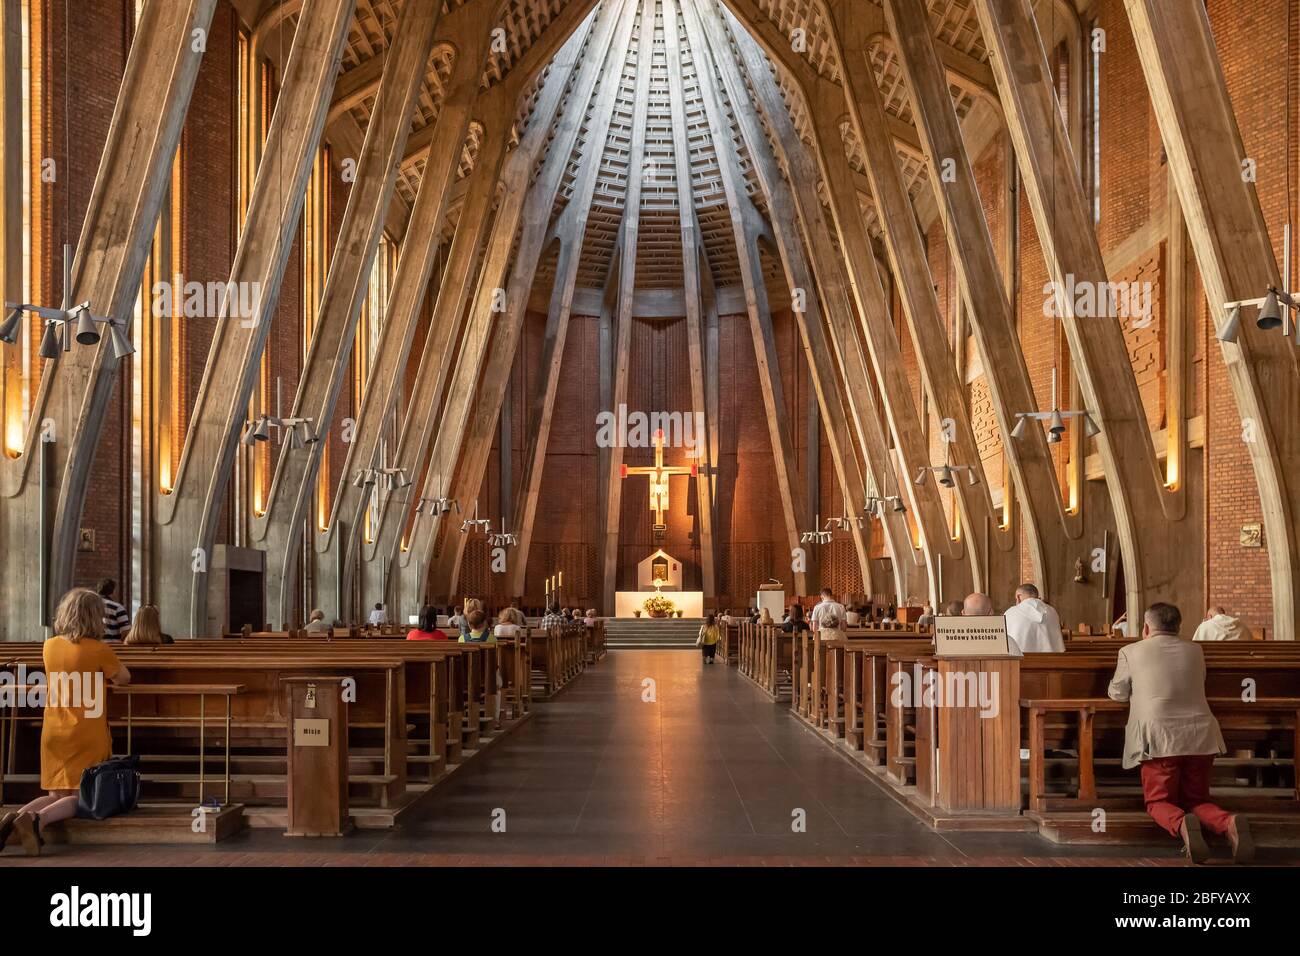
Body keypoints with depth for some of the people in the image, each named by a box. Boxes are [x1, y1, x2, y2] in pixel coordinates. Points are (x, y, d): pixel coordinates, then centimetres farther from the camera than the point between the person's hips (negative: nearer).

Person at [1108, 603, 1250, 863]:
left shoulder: (1131, 652, 5)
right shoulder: (1195, 651, 16)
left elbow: (1117, 694, 17)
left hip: (1159, 739, -4)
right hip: (1200, 737, 4)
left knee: (1159, 802, 8)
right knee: (1196, 800, 15)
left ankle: (1181, 823, -27)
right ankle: (1229, 822, -18)